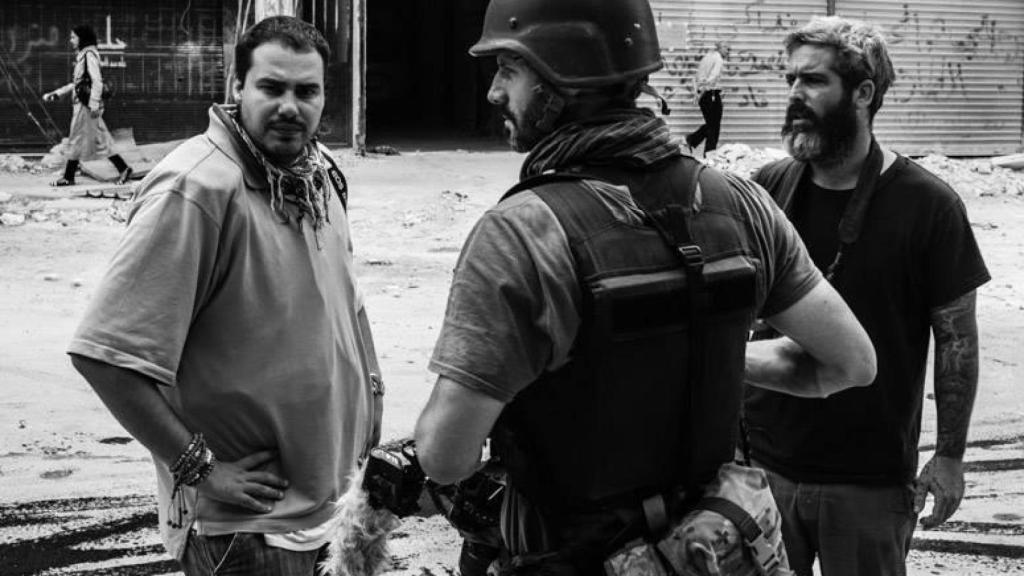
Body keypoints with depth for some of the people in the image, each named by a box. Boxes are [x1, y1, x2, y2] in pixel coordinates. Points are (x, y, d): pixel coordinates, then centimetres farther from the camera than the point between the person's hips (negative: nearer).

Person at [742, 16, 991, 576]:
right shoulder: (766, 188, 0)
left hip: (870, 484, -3)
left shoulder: (927, 204, -10)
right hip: (763, 463, 3)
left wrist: (949, 454, -5)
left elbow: (957, 338, -4)